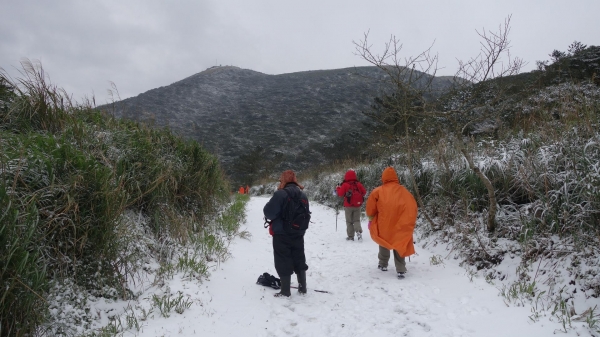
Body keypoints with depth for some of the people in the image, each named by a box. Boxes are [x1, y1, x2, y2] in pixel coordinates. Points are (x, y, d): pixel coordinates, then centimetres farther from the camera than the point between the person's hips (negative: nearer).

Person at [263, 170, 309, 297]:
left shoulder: (280, 194, -17)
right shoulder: (303, 195, 7)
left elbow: (269, 212, -19)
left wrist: (272, 217, 2)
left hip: (282, 234, -6)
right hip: (298, 234, 6)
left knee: (283, 262, 3)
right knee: (299, 260, 17)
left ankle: (285, 291, 8)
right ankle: (302, 288, 24)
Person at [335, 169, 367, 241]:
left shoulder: (345, 185, -10)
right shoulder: (358, 184, -1)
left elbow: (340, 193, -10)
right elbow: (364, 192, 4)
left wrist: (338, 188, 7)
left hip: (348, 206, -2)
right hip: (357, 205, 2)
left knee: (349, 221, 8)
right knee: (356, 220, 10)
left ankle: (350, 236, 7)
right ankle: (358, 231, -15)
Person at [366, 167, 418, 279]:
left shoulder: (378, 191, -2)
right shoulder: (403, 191, 3)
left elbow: (371, 208, -2)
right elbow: (412, 207, 3)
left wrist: (371, 219, 14)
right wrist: (410, 222, 14)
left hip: (384, 224, -1)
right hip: (400, 224, 1)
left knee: (384, 242, 20)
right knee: (399, 244, 7)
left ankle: (383, 264, 29)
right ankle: (401, 270, 1)